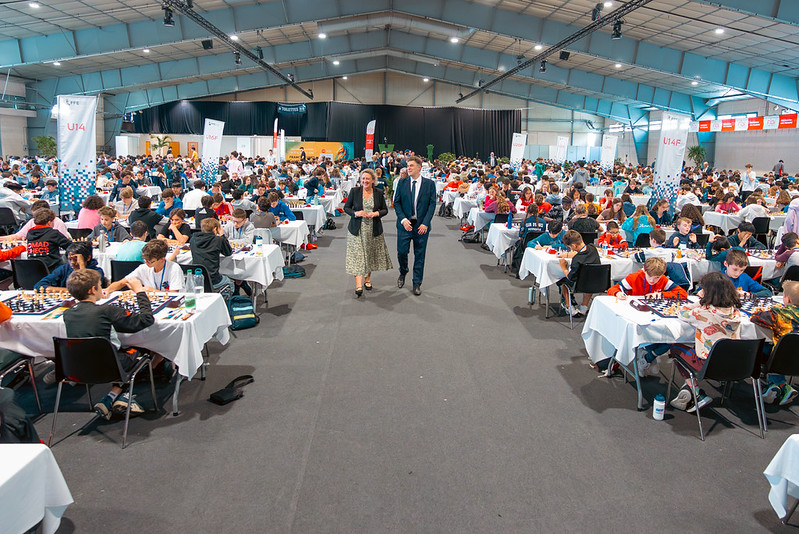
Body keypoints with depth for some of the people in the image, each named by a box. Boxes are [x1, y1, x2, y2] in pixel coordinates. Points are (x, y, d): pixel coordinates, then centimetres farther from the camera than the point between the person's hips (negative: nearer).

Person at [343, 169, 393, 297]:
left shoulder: (378, 193, 3)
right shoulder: (354, 191, -1)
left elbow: (385, 209, 9)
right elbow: (346, 207, 4)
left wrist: (376, 213, -12)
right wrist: (355, 213, -15)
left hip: (373, 230, 2)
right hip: (357, 229, -2)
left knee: (371, 255, 10)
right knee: (357, 256, -8)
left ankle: (367, 280, 27)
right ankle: (358, 286, -10)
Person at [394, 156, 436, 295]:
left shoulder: (429, 184, 0)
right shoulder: (402, 182, 3)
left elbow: (432, 204, -2)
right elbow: (397, 202, 3)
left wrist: (425, 223, -12)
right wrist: (403, 219, -12)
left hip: (421, 225, -1)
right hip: (405, 224, 1)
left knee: (419, 255, 6)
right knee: (402, 252, 0)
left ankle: (417, 283, 19)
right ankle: (403, 273, 32)